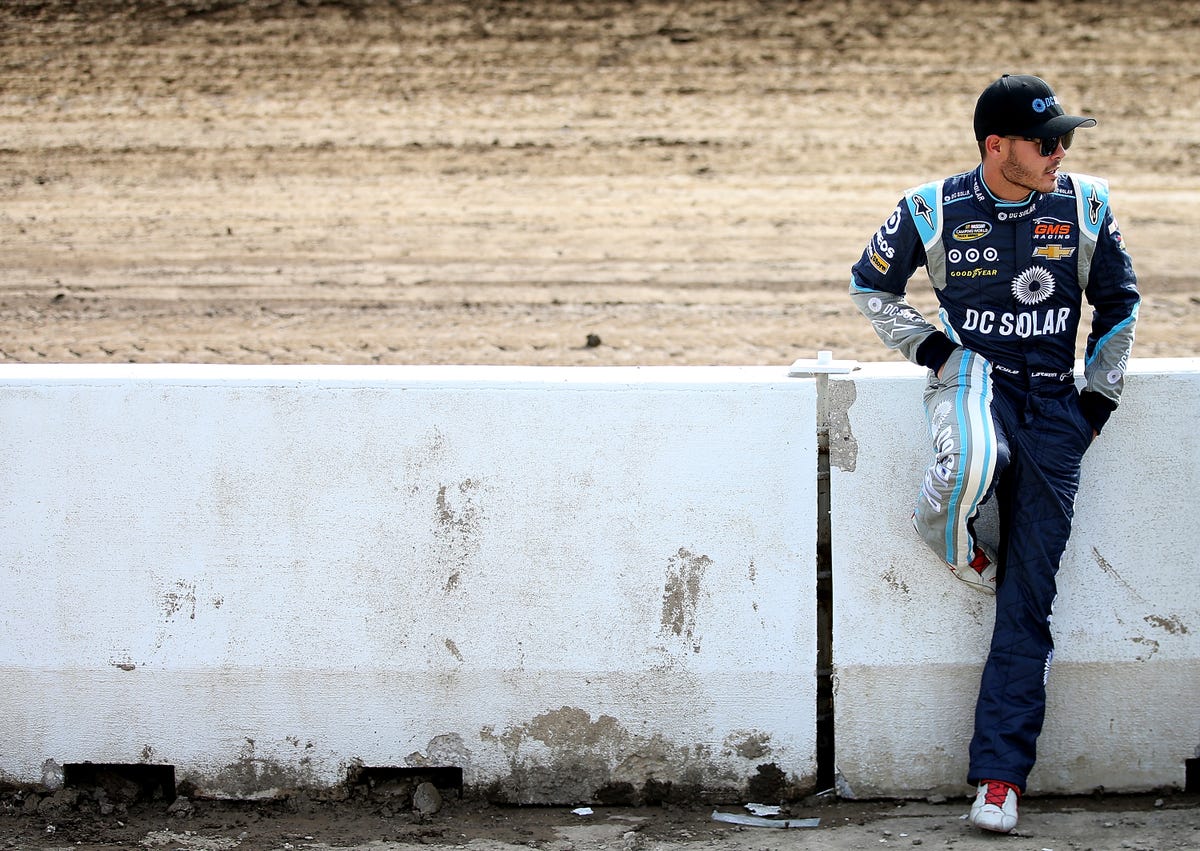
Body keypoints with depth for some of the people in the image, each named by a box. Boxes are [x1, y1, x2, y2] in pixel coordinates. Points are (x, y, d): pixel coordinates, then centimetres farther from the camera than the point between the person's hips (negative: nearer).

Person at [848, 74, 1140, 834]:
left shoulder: (1085, 207, 1)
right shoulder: (933, 210, -4)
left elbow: (1119, 305, 13)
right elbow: (871, 286, 11)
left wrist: (1099, 398, 6)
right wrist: (927, 345, -3)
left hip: (1055, 400, 2)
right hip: (972, 376, -2)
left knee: (1029, 596, -3)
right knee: (974, 461, -41)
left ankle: (1000, 776, 1)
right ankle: (950, 539, -4)